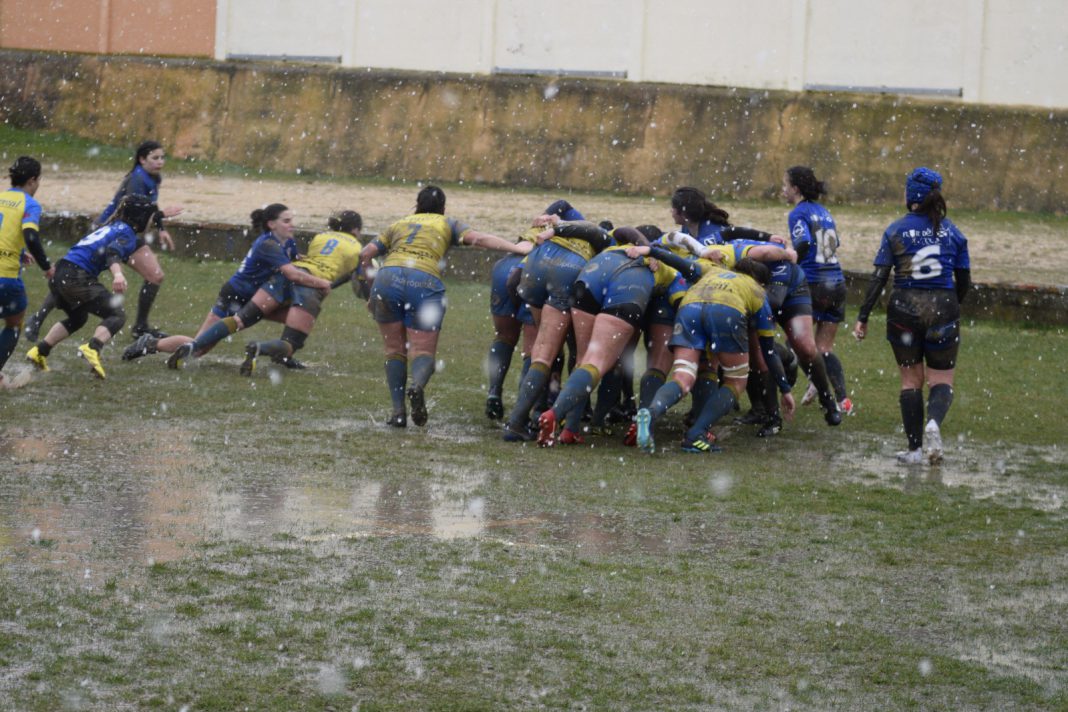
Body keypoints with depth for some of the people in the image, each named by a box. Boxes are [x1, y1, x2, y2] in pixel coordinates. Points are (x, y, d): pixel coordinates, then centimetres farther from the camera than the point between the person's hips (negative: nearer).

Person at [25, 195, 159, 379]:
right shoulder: (127, 233, -1)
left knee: (77, 318, 31)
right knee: (117, 315, -7)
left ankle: (40, 352, 26)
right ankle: (92, 349, -31)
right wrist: (117, 274, -39)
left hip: (60, 274, 9)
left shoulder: (112, 227, 25)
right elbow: (113, 252, -21)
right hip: (78, 277, -9)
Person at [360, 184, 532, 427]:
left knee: (395, 351, 14)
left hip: (388, 277, 2)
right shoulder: (447, 224, 24)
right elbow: (477, 238, 6)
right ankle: (417, 385, -31)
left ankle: (398, 411, 0)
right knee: (423, 352, 3)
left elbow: (365, 254, 22)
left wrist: (373, 287, 31)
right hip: (425, 283, -2)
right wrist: (516, 248, 4)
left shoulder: (398, 224, 30)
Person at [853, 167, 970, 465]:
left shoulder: (896, 231, -2)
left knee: (910, 380, 12)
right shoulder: (953, 232, 3)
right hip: (943, 309, 0)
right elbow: (964, 281, 7)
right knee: (941, 380, 9)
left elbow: (879, 277, -6)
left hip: (904, 309, 0)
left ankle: (914, 448, 9)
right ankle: (934, 422, -22)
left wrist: (863, 317, -2)